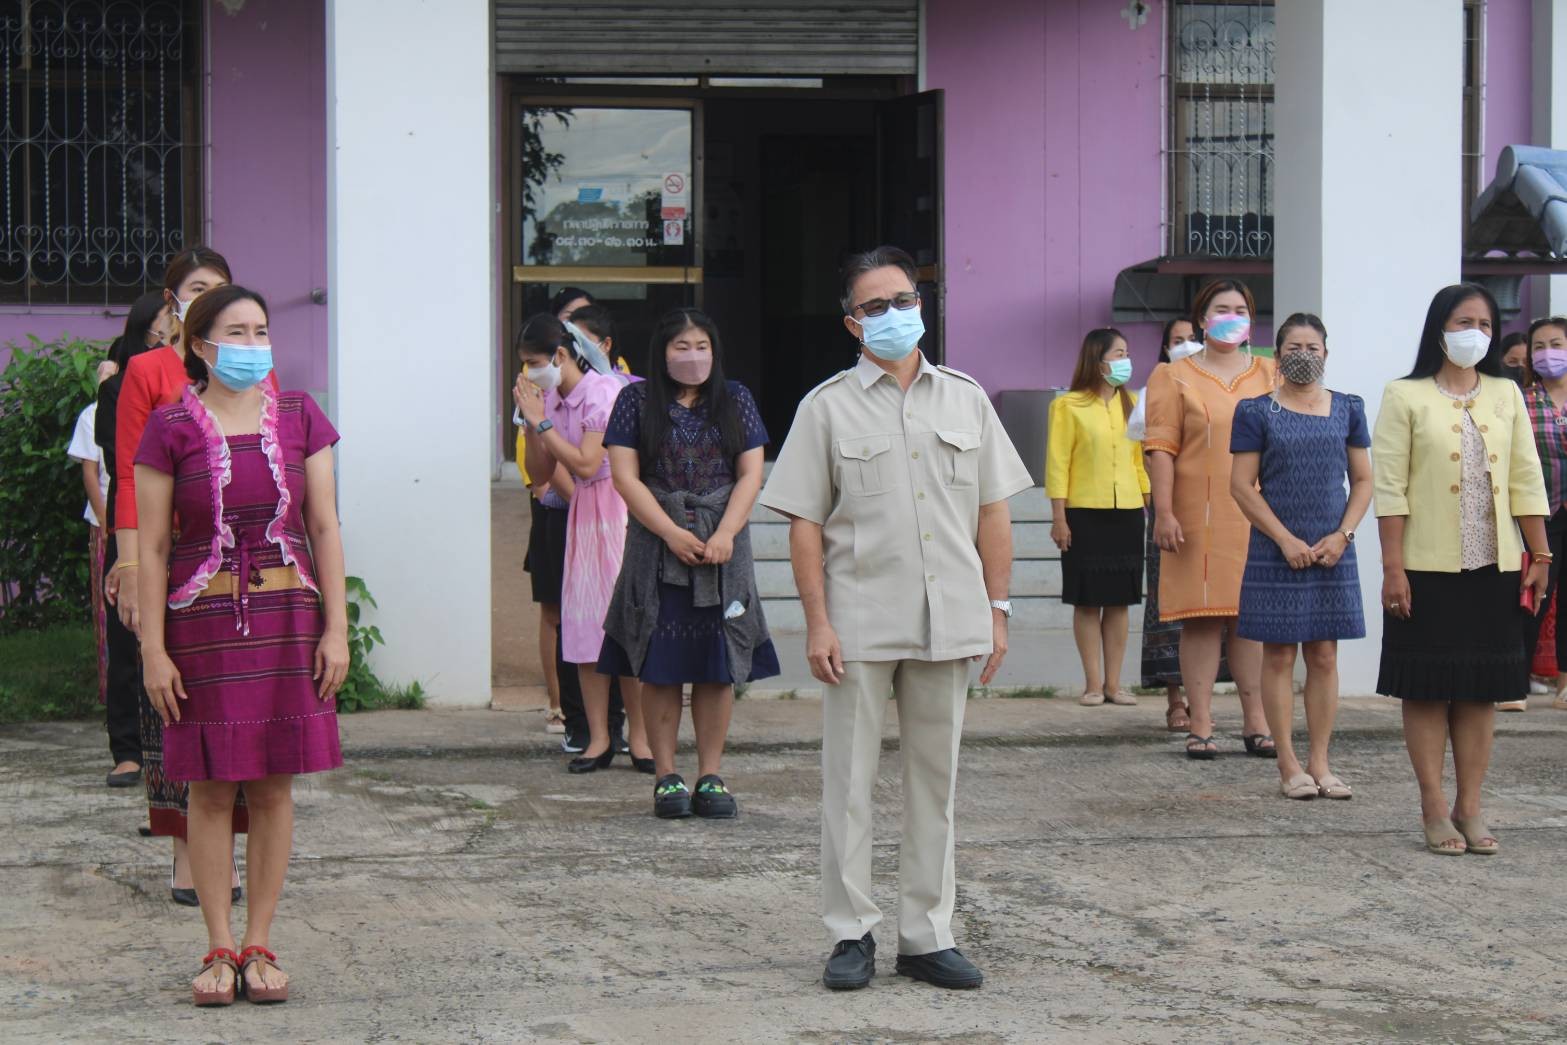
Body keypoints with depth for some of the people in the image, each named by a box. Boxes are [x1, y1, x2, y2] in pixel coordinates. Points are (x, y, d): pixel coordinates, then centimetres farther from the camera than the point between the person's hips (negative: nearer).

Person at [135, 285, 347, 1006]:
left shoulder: (298, 418, 6)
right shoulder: (171, 428, -2)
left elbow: (324, 527, 6)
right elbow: (151, 545, -3)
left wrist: (336, 628, -1)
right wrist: (153, 649, -8)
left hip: (286, 619, 2)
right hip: (202, 621, -2)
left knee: (274, 784, 4)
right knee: (211, 785, 1)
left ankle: (259, 944, 12)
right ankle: (219, 948, 9)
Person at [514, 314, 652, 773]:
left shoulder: (603, 391, -13)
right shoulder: (553, 398, 8)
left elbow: (586, 463, -20)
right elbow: (539, 471, 11)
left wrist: (541, 422, -16)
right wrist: (531, 421, -2)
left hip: (618, 508, -7)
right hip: (582, 512, 7)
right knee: (584, 623, 2)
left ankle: (639, 738, -2)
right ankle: (598, 738, 6)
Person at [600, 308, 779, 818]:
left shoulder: (735, 401, 11)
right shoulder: (636, 401, 4)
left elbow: (750, 474, 5)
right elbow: (625, 475, -3)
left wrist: (725, 535, -10)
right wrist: (672, 533, -12)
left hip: (723, 548, 2)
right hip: (657, 547, -2)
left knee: (719, 665, 1)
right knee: (660, 666, -2)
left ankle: (710, 776, 7)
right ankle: (666, 776, 5)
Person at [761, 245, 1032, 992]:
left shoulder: (965, 400, 11)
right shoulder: (828, 407, 2)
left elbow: (992, 512, 12)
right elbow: (805, 524, -1)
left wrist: (997, 609, 6)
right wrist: (817, 623, -8)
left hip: (948, 622, 3)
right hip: (860, 623, -3)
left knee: (935, 781, 8)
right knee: (849, 781, 1)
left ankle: (927, 936, 16)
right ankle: (851, 935, 11)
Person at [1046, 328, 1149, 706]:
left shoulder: (1131, 404, 13)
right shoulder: (1068, 406, -2)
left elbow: (1140, 460, 15)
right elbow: (1057, 463, -4)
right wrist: (1059, 517, -9)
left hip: (1127, 513, 4)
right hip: (1085, 514, -4)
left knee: (1119, 601, 4)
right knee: (1087, 601, -1)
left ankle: (1113, 683, 9)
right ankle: (1093, 684, 3)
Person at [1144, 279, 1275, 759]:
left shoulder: (1271, 375, 16)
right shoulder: (1175, 377, 7)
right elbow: (1161, 448, -1)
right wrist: (1163, 512, -10)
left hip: (1258, 516, 2)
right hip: (1199, 518, -2)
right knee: (1201, 617, -3)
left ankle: (1256, 721, 8)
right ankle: (1200, 725, 0)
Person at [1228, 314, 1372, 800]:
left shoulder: (1348, 410, 8)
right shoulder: (1257, 412, -1)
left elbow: (1363, 480, 9)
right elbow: (1242, 485, -4)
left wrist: (1342, 535, -6)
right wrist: (1285, 539, -11)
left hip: (1333, 553, 3)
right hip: (1275, 552, -3)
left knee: (1324, 656, 4)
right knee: (1279, 655, 0)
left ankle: (1319, 763, 10)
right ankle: (1288, 765, 5)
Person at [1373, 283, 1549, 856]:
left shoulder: (1506, 395, 9)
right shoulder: (1406, 397, -2)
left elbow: (1526, 481, 10)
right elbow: (1390, 487, -6)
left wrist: (1540, 555, 5)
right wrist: (1393, 566, -12)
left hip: (1494, 568, 3)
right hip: (1429, 567, -3)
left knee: (1481, 690, 5)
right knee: (1428, 689, 0)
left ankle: (1469, 807, 11)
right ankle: (1435, 810, 6)